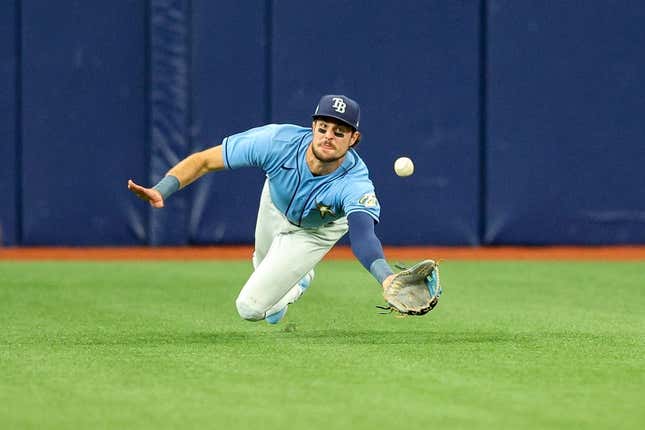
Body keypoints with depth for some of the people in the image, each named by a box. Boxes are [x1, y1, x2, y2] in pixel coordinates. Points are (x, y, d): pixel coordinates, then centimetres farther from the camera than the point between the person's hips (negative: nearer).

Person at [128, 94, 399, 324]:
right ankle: (299, 278, 65)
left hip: (316, 231, -3)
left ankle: (295, 288, 26)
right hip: (276, 205, 3)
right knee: (263, 264, 31)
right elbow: (204, 160, -32)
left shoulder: (355, 182, -44)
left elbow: (363, 235, -62)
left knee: (251, 308, -7)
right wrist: (161, 191, -49)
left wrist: (386, 278, -83)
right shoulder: (279, 141, -39)